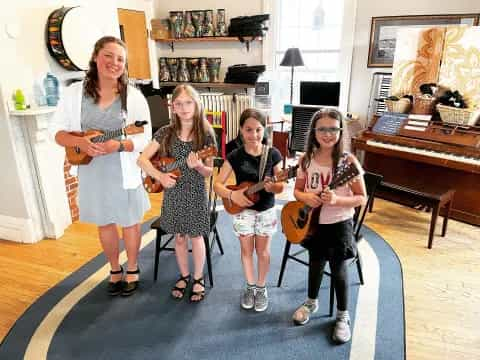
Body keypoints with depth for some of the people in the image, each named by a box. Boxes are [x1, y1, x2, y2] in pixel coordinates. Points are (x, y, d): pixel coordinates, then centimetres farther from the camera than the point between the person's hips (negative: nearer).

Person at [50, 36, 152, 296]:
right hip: (91, 171, 2)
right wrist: (81, 142, -20)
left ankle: (132, 269, 35)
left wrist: (119, 145, -25)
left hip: (124, 170, -2)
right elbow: (58, 131, 0)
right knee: (105, 223, 17)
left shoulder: (133, 96, -7)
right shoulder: (75, 92, -3)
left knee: (129, 222, 12)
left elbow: (145, 138, -8)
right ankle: (115, 270, 39)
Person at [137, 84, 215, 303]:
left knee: (195, 236, 10)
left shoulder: (206, 134, -9)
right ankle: (184, 276, 35)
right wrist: (160, 176, -20)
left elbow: (209, 172, -5)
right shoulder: (166, 133, -4)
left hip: (195, 193, -2)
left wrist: (198, 166, -27)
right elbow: (142, 159, -5)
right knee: (179, 237, 15)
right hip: (172, 193, 2)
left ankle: (198, 278, 30)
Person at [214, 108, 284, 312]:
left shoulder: (273, 154, -10)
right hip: (243, 210, 1)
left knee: (263, 251, 13)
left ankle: (261, 288, 33)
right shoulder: (235, 156, -10)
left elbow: (281, 187, -6)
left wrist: (273, 187, -29)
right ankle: (250, 286, 35)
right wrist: (232, 195, -27)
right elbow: (217, 185, -8)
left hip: (266, 211, 0)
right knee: (246, 250, 14)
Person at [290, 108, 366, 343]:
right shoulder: (306, 160, -6)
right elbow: (297, 190, 4)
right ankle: (311, 302, 45)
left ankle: (343, 316, 30)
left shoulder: (348, 161, -17)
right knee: (315, 263, 20)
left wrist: (336, 200, -31)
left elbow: (361, 198, -13)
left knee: (338, 269, 8)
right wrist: (306, 197, -19)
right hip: (314, 222, 3)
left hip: (339, 224, -3)